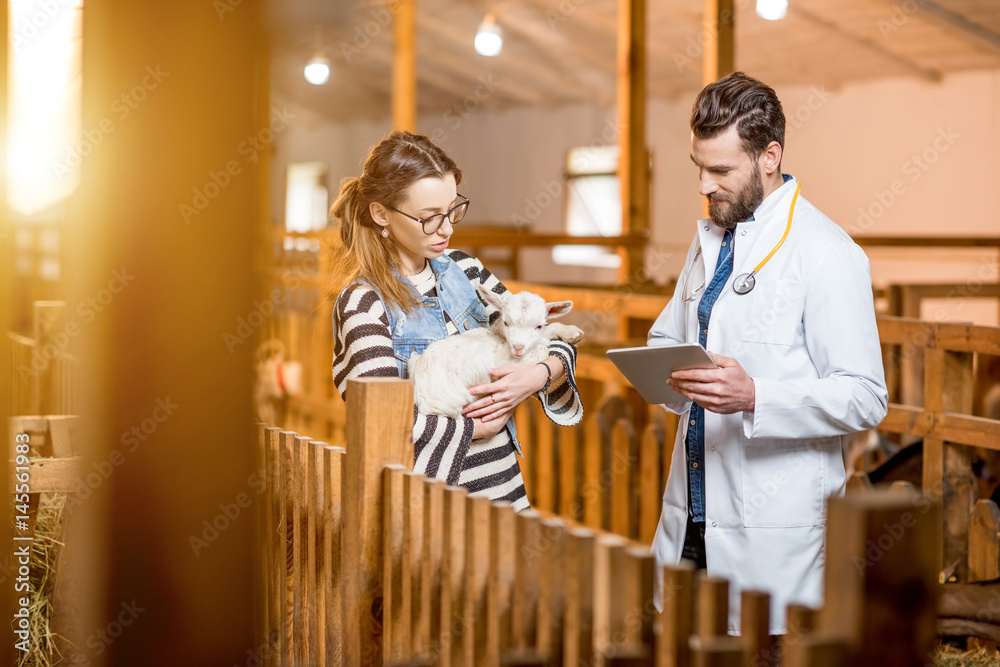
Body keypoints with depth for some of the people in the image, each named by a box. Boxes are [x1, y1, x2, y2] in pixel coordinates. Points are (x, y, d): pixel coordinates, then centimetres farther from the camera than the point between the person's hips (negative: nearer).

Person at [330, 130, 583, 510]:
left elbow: (558, 347, 11)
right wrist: (477, 427, -14)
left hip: (505, 488, 6)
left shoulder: (463, 270, 7)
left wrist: (539, 377, -11)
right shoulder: (363, 301, -12)